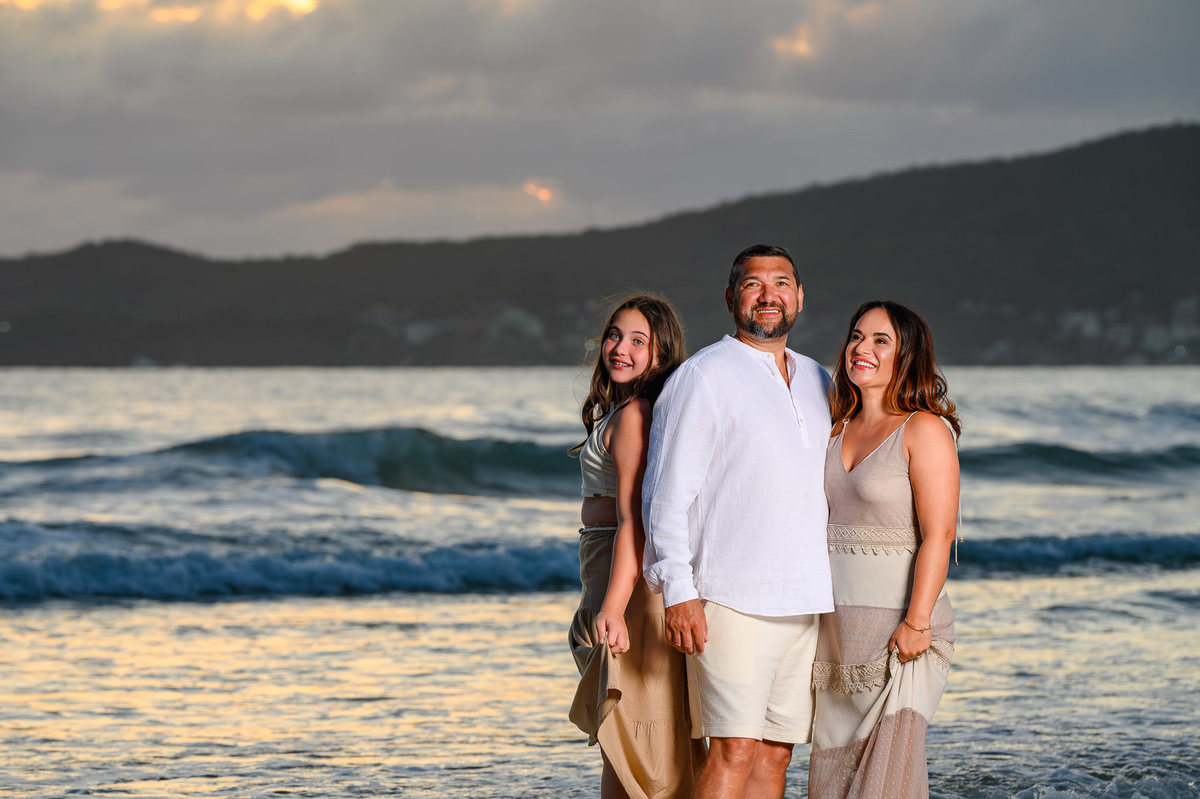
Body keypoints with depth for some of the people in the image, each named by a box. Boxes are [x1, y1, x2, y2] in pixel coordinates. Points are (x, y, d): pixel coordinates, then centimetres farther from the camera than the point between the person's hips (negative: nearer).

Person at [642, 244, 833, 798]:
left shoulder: (816, 383, 18)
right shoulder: (703, 376, -2)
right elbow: (668, 493, -6)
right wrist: (679, 592, -14)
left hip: (805, 602, 6)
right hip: (733, 600, -6)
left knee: (776, 751, 5)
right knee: (735, 749, -13)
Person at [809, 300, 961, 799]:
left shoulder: (925, 430, -8)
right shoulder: (839, 430, 13)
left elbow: (938, 534, -14)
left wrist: (917, 622, -21)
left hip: (895, 619, -7)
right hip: (836, 621, 7)